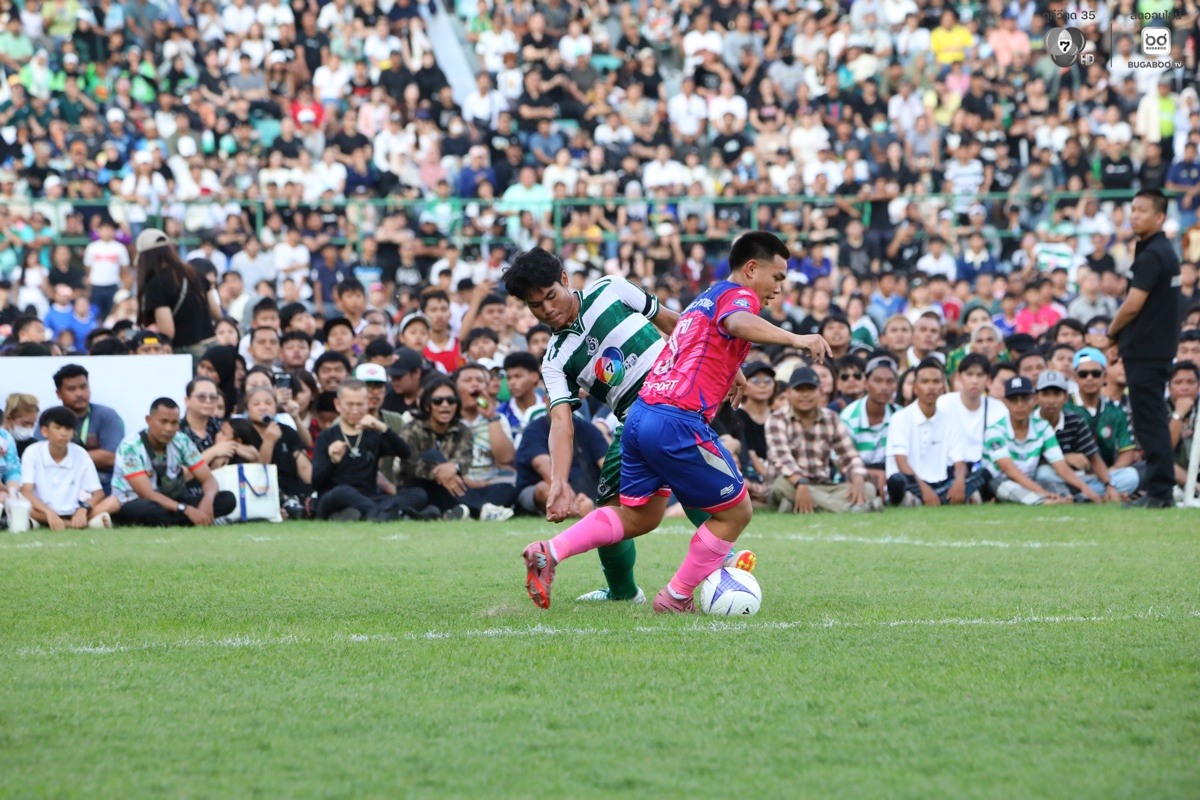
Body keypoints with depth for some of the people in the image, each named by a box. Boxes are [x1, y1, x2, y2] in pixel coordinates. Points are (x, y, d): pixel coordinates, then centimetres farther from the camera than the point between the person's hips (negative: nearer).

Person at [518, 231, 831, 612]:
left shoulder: (706, 298, 25)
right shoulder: (739, 295, -3)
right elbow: (738, 323, -28)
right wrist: (794, 339, -41)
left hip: (641, 415, 9)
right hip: (679, 421, -9)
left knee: (638, 517, 23)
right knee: (736, 512, 6)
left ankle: (548, 552, 12)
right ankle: (676, 598, 12)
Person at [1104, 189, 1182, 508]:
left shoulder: (1151, 255, -16)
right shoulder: (1166, 252, 15)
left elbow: (1133, 305, -18)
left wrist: (1112, 332, -2)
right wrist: (1122, 337, 13)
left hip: (1145, 351, -10)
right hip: (1158, 348, 10)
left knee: (1150, 421, -8)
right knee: (1153, 421, 13)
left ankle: (1159, 491, -8)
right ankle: (1158, 489, 16)